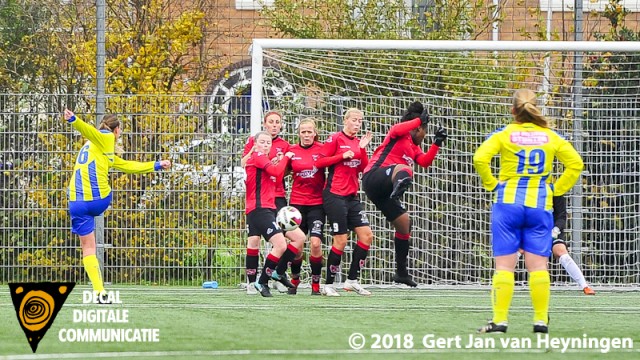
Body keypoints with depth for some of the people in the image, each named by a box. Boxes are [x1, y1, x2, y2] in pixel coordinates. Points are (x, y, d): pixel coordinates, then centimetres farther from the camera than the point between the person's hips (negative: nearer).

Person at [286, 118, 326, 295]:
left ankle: (316, 283, -2)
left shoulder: (322, 149, -3)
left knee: (316, 243, -14)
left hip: (317, 203, -2)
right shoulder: (292, 151, 3)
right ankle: (294, 279, 23)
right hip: (297, 202, 2)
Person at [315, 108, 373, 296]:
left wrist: (362, 149, -4)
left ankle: (352, 280, 7)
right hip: (335, 195, -7)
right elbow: (319, 162, -10)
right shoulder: (335, 139, -5)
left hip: (352, 196, 7)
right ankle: (328, 284, 4)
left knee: (366, 235, -1)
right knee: (341, 240, -8)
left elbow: (364, 168, 9)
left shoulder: (358, 142, 14)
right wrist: (343, 156, -16)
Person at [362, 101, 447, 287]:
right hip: (374, 176, -10)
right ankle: (398, 188, -81)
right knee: (403, 169, -40)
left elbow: (425, 162, 14)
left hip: (382, 191, 10)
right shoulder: (400, 135, 6)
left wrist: (437, 143, 6)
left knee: (404, 223, 11)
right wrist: (419, 120, -18)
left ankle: (401, 272, 22)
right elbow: (397, 130, -20)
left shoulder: (414, 147, 32)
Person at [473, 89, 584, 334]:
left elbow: (480, 159, -13)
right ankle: (541, 320, 0)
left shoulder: (503, 134, -1)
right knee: (538, 266, 2)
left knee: (504, 265, -1)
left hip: (507, 203, -1)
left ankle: (500, 320, -4)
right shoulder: (550, 137, 5)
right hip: (540, 206, 1)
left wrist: (491, 184, -1)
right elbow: (575, 163, 3)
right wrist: (557, 189, 9)